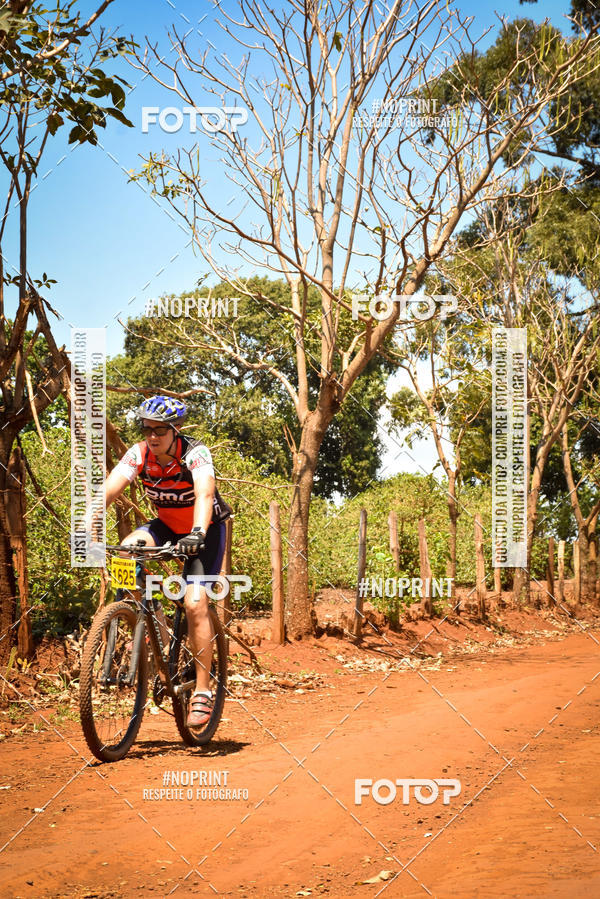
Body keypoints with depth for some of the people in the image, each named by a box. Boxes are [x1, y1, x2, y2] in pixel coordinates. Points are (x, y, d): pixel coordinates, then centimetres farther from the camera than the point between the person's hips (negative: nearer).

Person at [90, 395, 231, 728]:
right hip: (167, 525, 4)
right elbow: (107, 491, -27)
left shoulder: (195, 453, -27)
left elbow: (205, 494, -43)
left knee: (195, 604, -20)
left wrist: (197, 534, -61)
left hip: (206, 529, -4)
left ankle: (202, 691, -11)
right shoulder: (139, 454, -17)